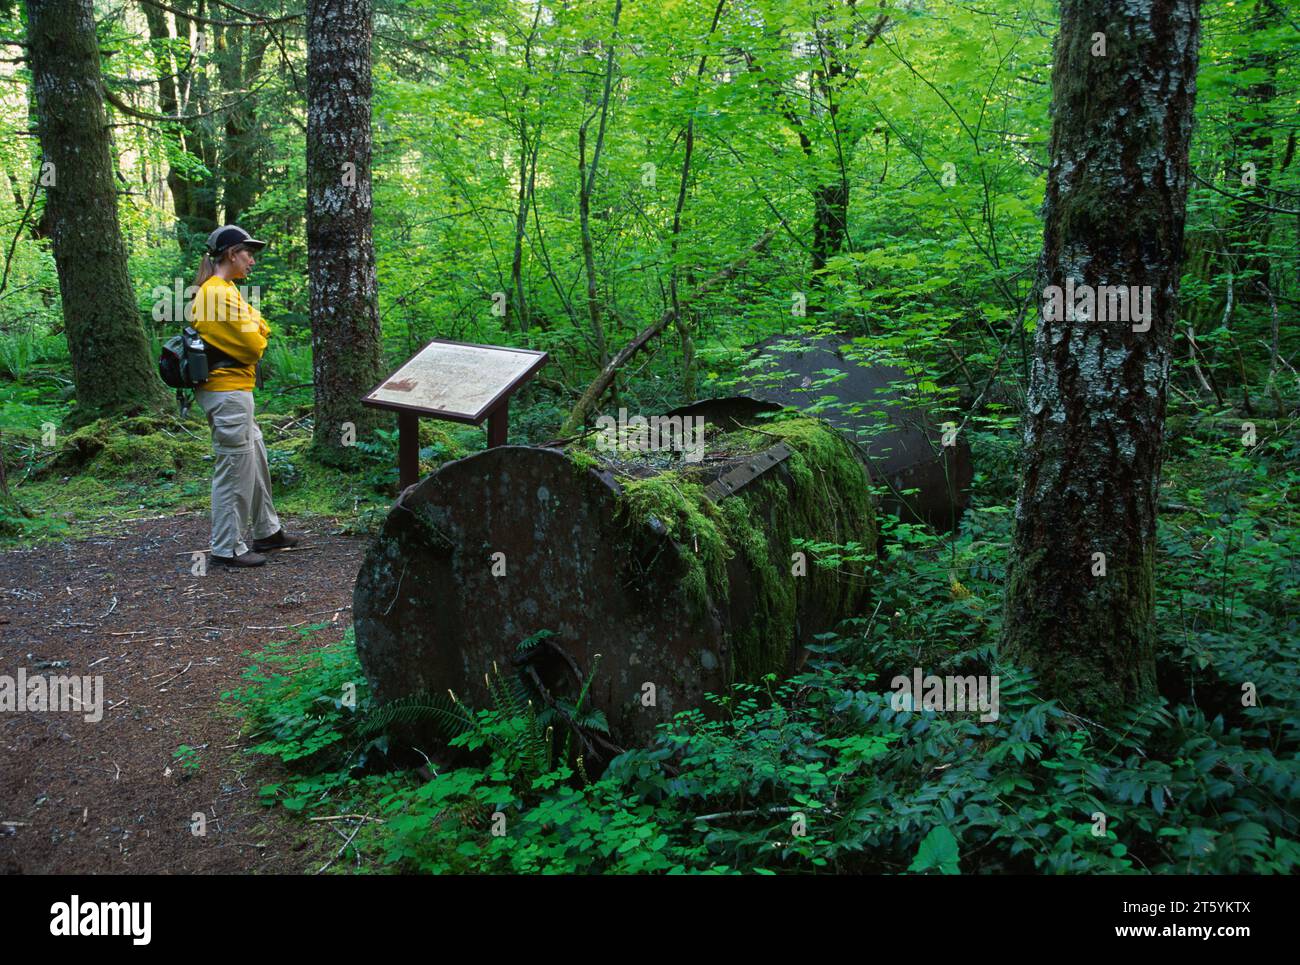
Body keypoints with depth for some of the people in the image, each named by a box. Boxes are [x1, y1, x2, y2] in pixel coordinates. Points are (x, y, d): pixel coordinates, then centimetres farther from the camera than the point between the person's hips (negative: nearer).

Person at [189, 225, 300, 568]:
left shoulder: (222, 290, 16)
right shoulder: (219, 294, -18)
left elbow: (254, 333, 13)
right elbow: (253, 343, -19)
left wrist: (253, 324, -7)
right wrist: (256, 322, -1)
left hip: (232, 391, 11)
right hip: (227, 391, -11)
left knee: (256, 461, 18)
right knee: (235, 470, -4)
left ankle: (267, 531, 30)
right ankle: (227, 548, 4)